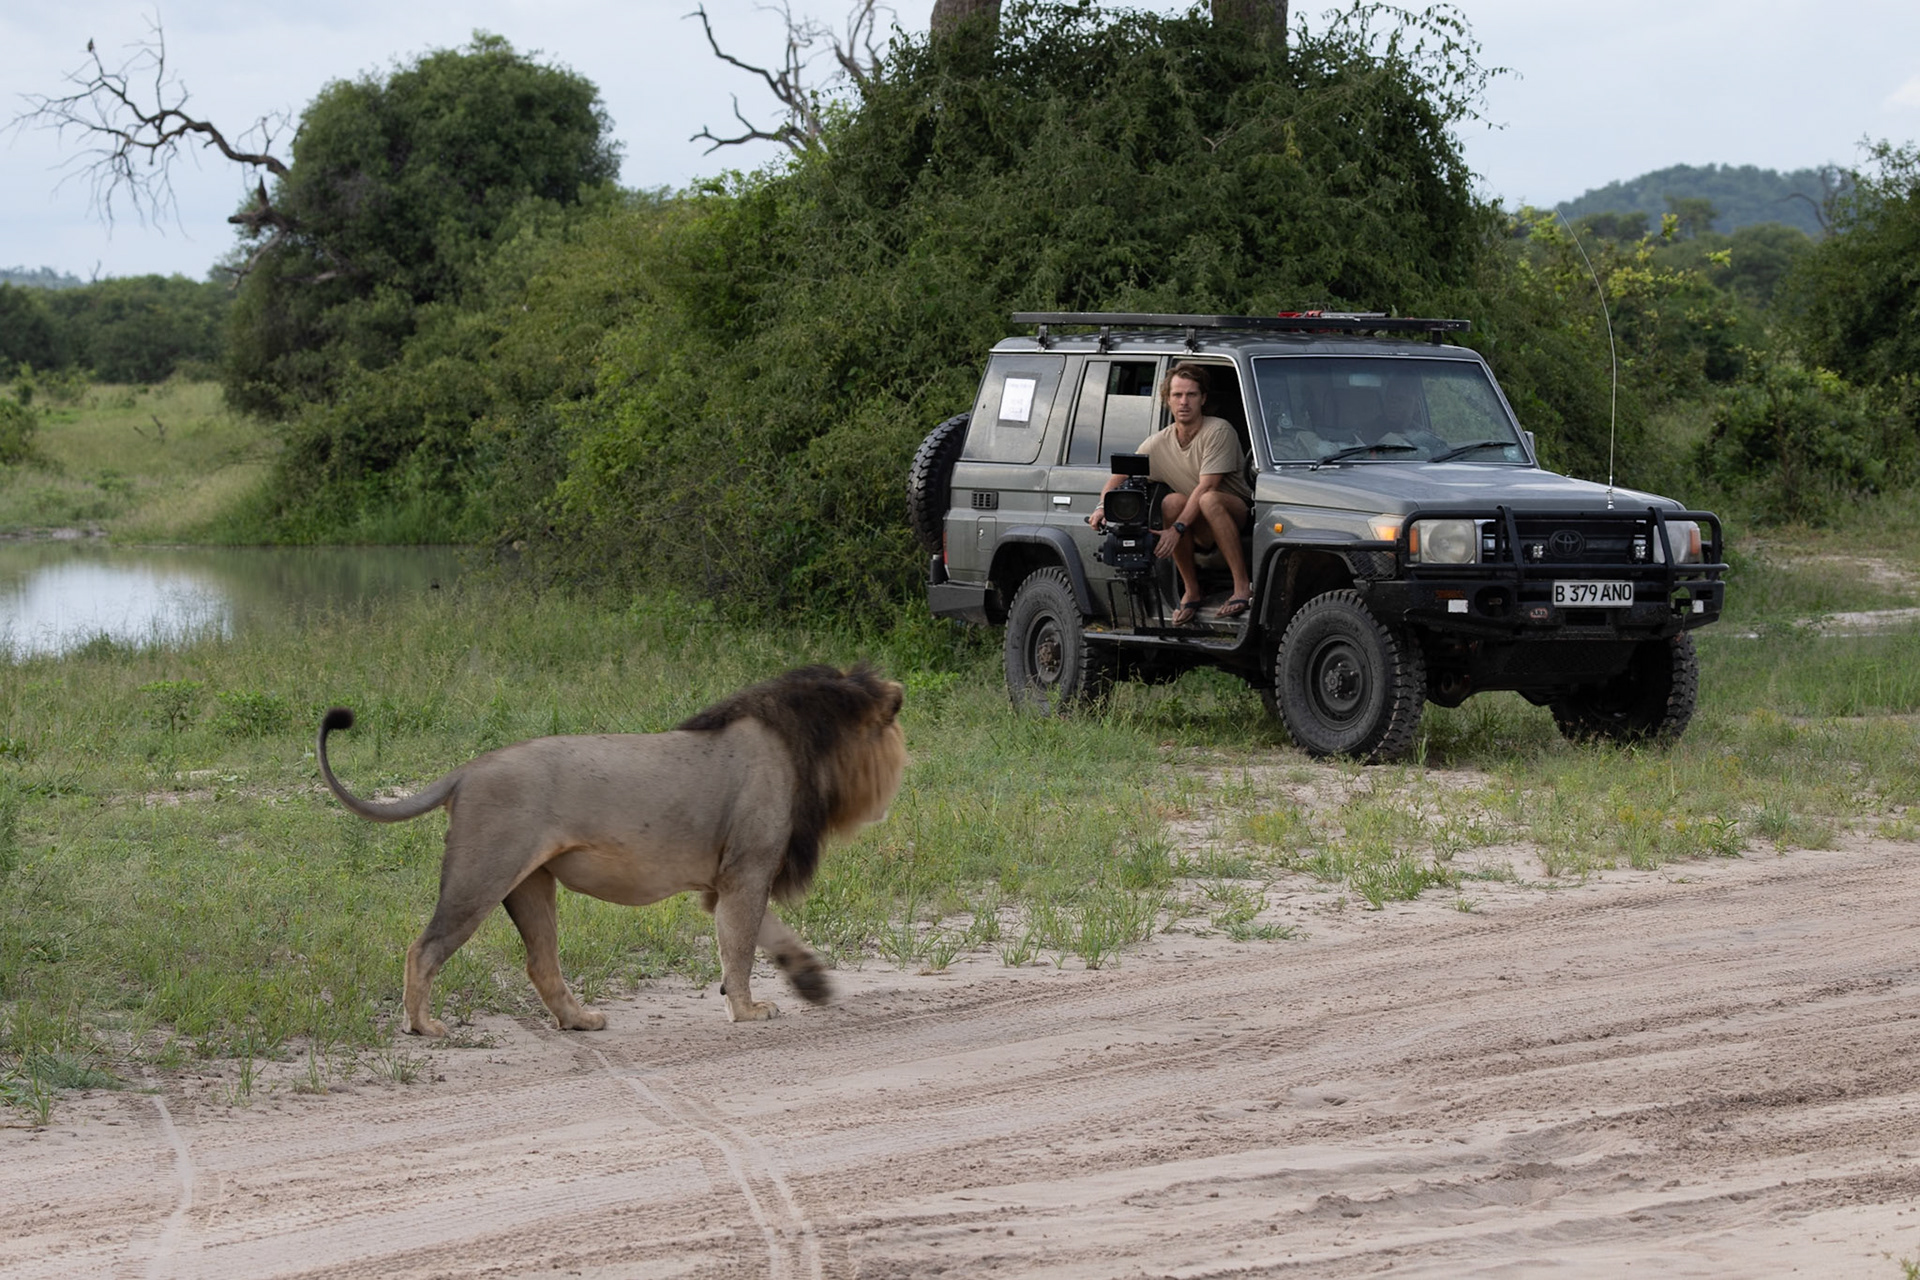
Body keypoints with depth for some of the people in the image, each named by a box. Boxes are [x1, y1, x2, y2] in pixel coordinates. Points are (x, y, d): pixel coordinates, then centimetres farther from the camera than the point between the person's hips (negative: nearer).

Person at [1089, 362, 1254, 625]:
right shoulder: (1159, 443, 2)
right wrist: (1103, 508, -14)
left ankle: (1243, 586, -33)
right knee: (1172, 502, -27)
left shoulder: (1218, 431, -15)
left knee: (1209, 500, -36)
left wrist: (1177, 529, -32)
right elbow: (1119, 478, 7)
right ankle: (1191, 591, -15)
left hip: (1239, 513, -4)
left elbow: (1205, 487, -23)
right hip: (1200, 535, 4)